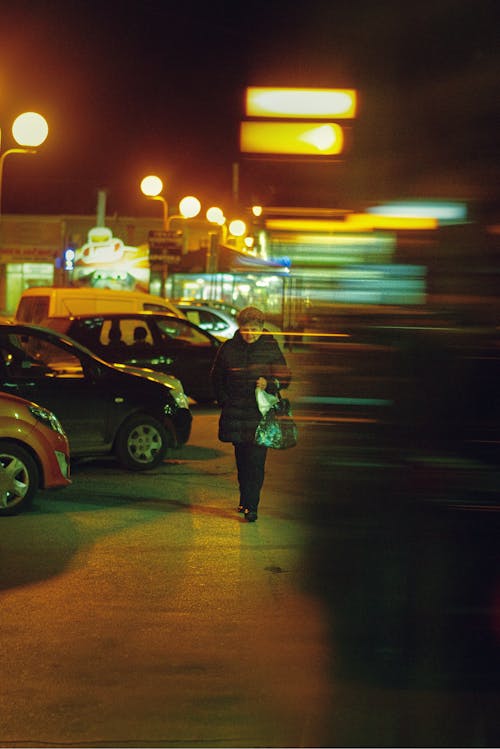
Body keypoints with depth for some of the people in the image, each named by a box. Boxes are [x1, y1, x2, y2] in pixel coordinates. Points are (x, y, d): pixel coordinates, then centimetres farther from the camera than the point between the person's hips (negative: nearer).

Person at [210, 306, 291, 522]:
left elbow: (285, 376, 0)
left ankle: (250, 506, -9)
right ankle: (246, 500, 24)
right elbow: (217, 377, 16)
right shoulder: (229, 348, 4)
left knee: (256, 462, -9)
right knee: (242, 460, 11)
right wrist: (224, 401, 6)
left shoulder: (271, 348, -1)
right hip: (235, 413, 3)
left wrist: (269, 383, -20)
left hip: (261, 413, -2)